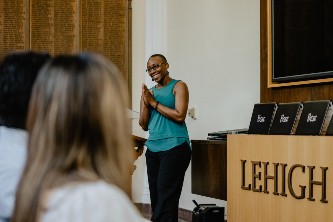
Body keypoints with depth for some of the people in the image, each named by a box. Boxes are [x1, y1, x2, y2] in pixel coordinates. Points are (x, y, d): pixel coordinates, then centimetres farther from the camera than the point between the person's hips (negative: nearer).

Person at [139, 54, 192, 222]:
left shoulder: (178, 86, 2)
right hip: (153, 149, 6)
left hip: (175, 147, -6)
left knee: (166, 197, -11)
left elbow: (179, 116, -12)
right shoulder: (150, 92, 17)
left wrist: (154, 103, -6)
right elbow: (144, 125, 13)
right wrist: (145, 102, -1)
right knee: (155, 197, 5)